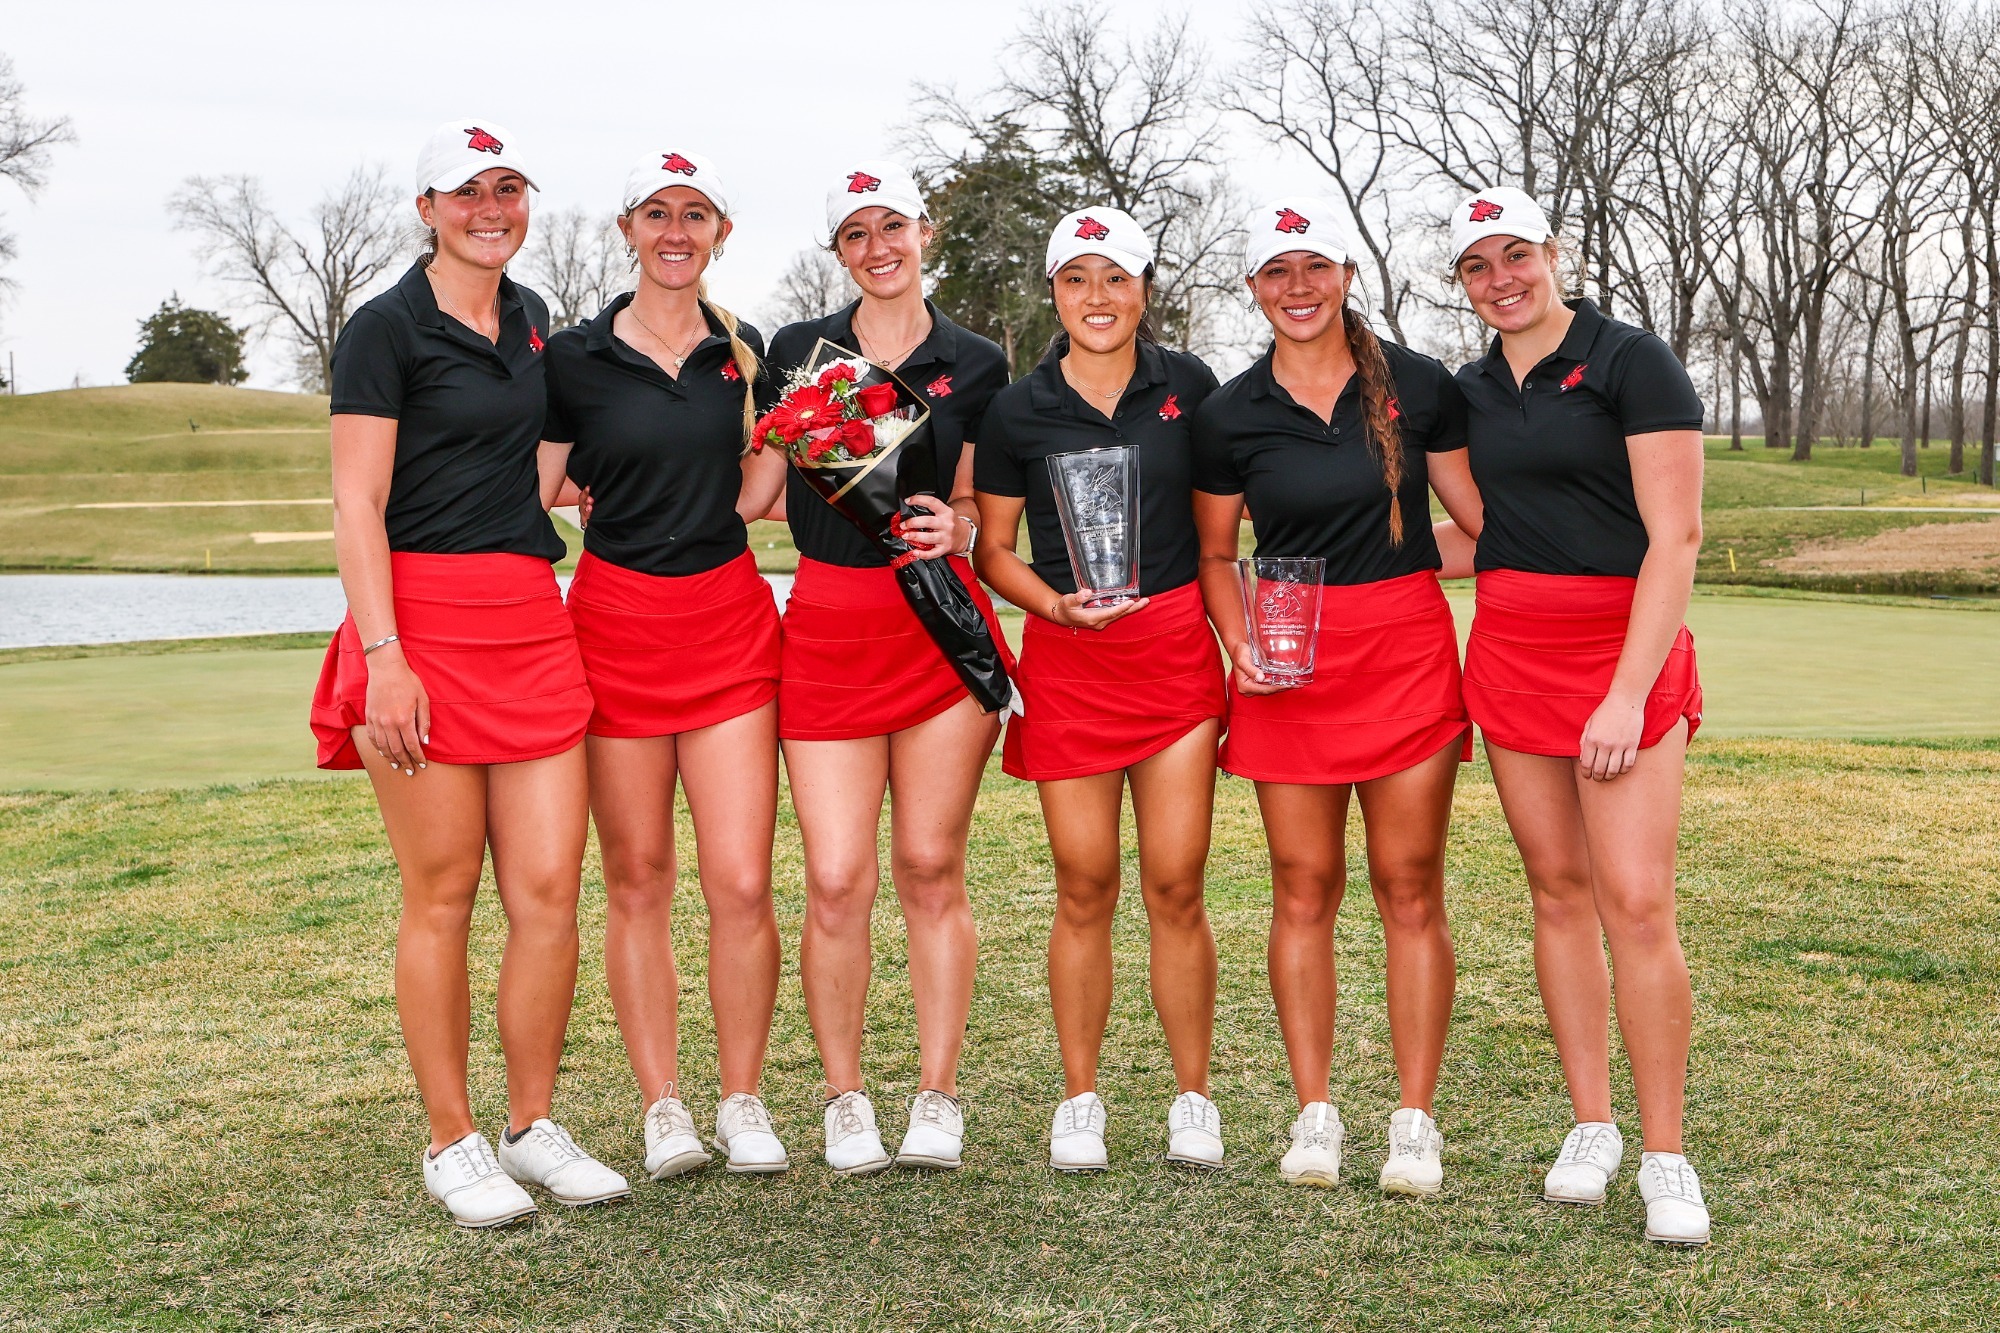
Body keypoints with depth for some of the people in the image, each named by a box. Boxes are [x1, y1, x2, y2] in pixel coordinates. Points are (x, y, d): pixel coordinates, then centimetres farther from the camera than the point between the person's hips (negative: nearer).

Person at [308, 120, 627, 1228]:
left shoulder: (527, 318, 17)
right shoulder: (387, 329, -3)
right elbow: (357, 505, -9)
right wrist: (384, 654, -17)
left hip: (531, 617, 6)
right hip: (422, 620, -6)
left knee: (549, 889, 2)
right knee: (442, 894, 0)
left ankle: (534, 1128, 15)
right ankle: (451, 1145, 12)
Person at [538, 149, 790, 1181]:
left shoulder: (746, 352, 8)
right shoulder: (574, 357, -1)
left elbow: (747, 497, 12)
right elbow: (534, 497, 3)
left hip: (729, 622, 2)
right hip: (618, 621, -1)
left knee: (742, 883, -4)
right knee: (637, 881, 4)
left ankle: (742, 1101, 12)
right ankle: (661, 1106, 16)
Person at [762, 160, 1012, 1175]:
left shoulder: (975, 364, 7)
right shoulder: (797, 350, 8)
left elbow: (971, 502, 13)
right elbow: (766, 490, 16)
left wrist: (953, 528, -8)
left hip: (940, 621, 0)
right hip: (828, 623, 0)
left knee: (930, 868, 3)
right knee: (837, 879, -4)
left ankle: (937, 1098, 15)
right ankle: (844, 1099, 12)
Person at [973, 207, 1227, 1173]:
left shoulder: (1186, 385, 5)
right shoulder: (1018, 410, 1)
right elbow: (993, 551, 6)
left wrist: (1234, 635, 7)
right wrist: (1056, 603, -12)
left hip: (1176, 648, 0)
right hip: (1068, 658, 0)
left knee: (1175, 885, 0)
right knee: (1085, 887, 3)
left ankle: (1192, 1099, 14)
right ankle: (1080, 1099, 17)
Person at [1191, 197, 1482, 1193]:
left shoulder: (1417, 385, 2)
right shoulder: (1230, 414, 4)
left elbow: (1478, 522, 8)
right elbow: (1215, 556, 11)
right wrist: (1238, 642, -5)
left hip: (1407, 651, -1)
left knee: (1411, 888, 1)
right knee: (1303, 890, 4)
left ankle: (1416, 1122, 10)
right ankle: (1315, 1113, 15)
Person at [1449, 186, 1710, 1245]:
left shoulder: (1632, 363, -6)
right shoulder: (1469, 391, 12)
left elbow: (1674, 540, -12)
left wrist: (1629, 692, -17)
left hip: (1624, 645, -5)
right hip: (1509, 648, 5)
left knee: (1637, 902, -10)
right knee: (1558, 889, 7)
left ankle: (1665, 1158, 1)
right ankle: (1591, 1125, 18)